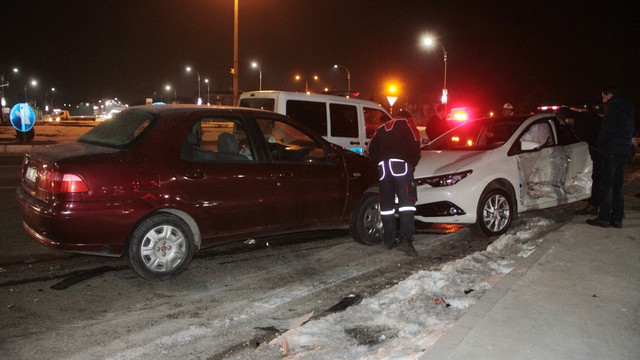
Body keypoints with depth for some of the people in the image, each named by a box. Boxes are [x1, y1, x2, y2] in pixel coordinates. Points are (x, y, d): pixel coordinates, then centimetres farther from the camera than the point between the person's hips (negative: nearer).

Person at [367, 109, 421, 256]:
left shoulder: (382, 128, 30)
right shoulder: (407, 122, 17)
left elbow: (371, 149, 23)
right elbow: (415, 142, 3)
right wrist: (413, 163, 12)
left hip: (383, 165, 5)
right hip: (401, 163, -4)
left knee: (386, 204, 10)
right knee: (406, 201, -11)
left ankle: (389, 240, 12)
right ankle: (405, 239, -25)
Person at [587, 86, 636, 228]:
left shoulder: (613, 106, -8)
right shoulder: (629, 108, 20)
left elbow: (609, 128, -18)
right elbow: (630, 131, 21)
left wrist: (601, 142, -3)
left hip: (611, 151, -9)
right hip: (624, 152, 9)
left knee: (606, 185, -6)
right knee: (617, 186, 11)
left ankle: (604, 218, -5)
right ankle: (617, 218, 13)